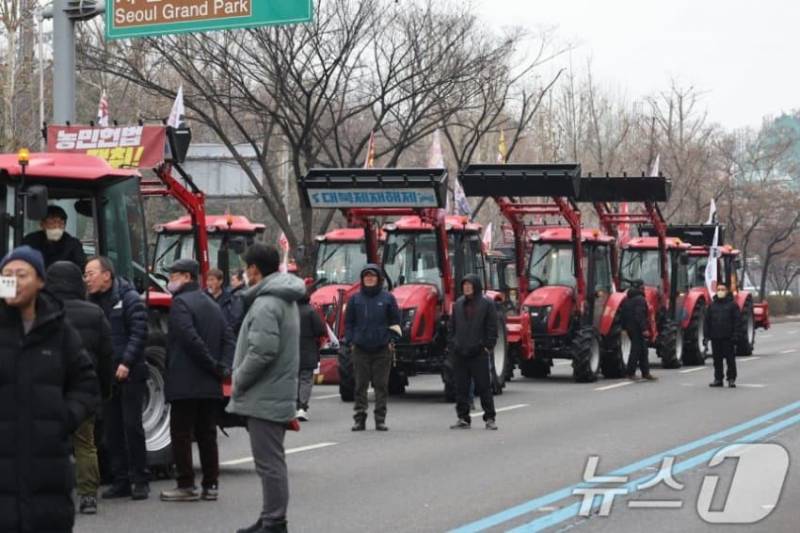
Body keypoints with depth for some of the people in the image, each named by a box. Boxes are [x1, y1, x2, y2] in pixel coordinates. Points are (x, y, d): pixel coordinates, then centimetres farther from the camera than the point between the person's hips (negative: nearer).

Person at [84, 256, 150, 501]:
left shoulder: (129, 298, -6)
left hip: (129, 374, -6)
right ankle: (121, 480, 13)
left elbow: (138, 333, -12)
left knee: (132, 426, -5)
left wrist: (126, 363, -20)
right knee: (112, 429, 7)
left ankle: (140, 480, 2)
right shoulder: (92, 302, 11)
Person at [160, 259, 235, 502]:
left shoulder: (180, 303, -10)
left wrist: (214, 366, -15)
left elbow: (190, 339, -21)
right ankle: (210, 485, 12)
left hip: (185, 384, -8)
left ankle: (186, 486, -2)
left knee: (181, 435, -2)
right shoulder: (211, 305, 17)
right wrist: (223, 367, -1)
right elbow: (228, 338, 10)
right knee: (207, 435, 11)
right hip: (211, 387, 8)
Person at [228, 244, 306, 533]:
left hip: (264, 397, -10)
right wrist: (242, 381, 15)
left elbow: (263, 351, -26)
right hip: (277, 393, 10)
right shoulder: (284, 300, 14)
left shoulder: (266, 304, -18)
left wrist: (238, 381, -12)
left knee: (269, 462, -6)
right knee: (271, 461, 16)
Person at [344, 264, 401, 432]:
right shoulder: (355, 299, 6)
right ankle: (360, 419, 5)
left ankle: (380, 419, 5)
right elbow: (348, 322, 11)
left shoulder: (387, 298, 3)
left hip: (382, 349, -1)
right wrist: (350, 342, 2)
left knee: (381, 385, 1)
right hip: (360, 349, 1)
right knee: (360, 385, 1)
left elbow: (395, 321, 7)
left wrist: (392, 341, -2)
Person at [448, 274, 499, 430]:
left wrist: (488, 346, -9)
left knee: (483, 386, -1)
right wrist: (452, 344, 7)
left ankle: (489, 418, 5)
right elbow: (452, 326, 16)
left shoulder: (486, 304, -1)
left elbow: (492, 328, -3)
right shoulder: (458, 304, 12)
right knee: (461, 388, 6)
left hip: (479, 353, -4)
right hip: (460, 353, 4)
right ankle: (463, 419, 12)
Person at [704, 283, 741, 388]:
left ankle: (731, 379, 4)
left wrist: (735, 335, -9)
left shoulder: (732, 304, 1)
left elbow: (737, 320, -2)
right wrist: (706, 335, 5)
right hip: (715, 337, 4)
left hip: (728, 337, -4)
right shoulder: (712, 305, 12)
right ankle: (718, 379, 13)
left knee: (730, 359, -1)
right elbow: (707, 321, 12)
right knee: (717, 359, 7)